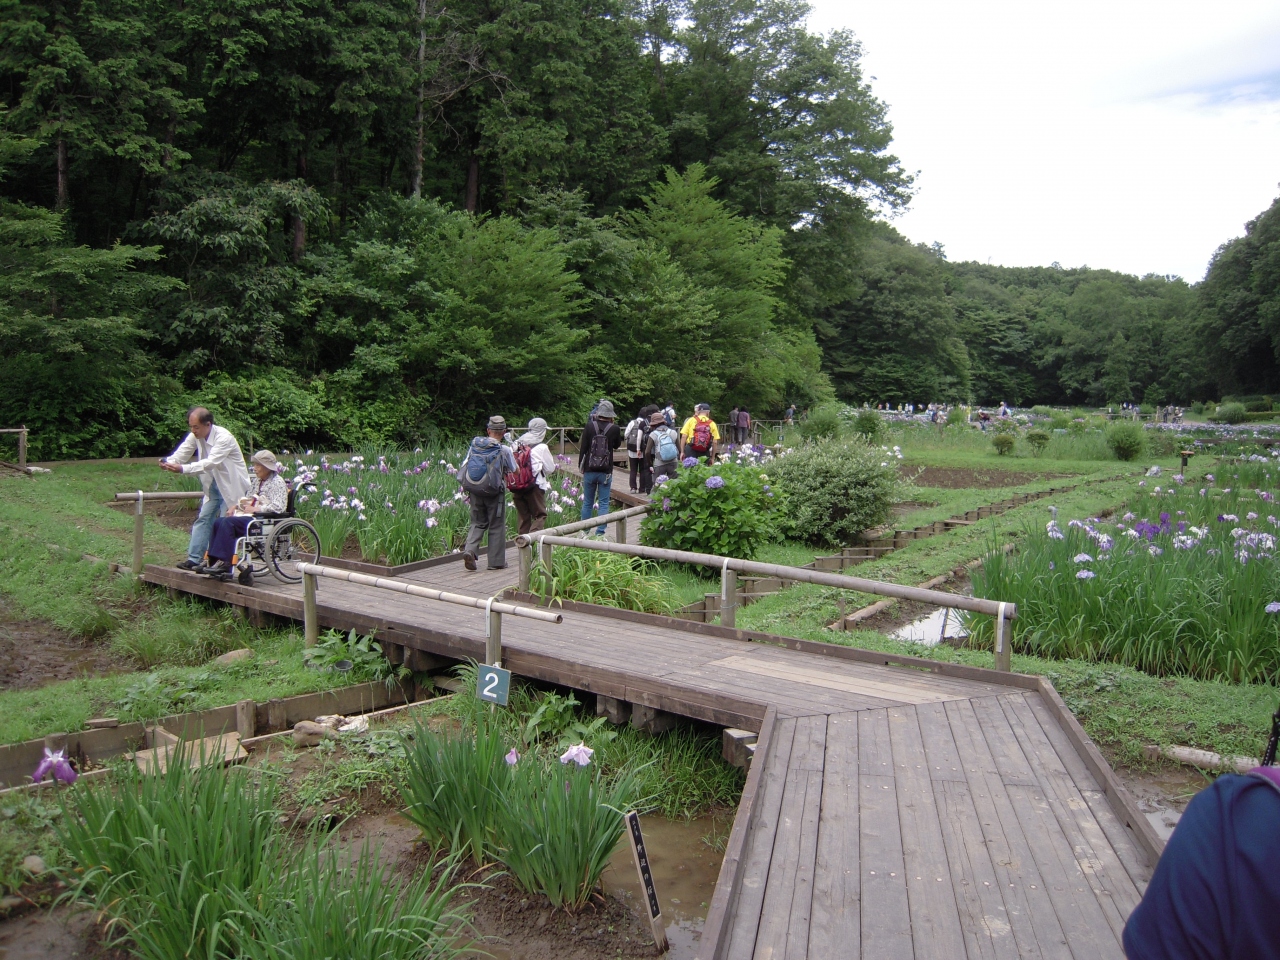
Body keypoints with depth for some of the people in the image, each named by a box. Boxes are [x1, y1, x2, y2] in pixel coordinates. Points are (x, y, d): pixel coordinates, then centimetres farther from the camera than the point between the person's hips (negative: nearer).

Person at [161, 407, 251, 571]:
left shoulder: (224, 438, -25)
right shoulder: (194, 437, -3)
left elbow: (211, 462, -35)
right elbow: (181, 453, -9)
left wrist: (182, 469, -44)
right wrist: (168, 462, -32)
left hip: (232, 486, -7)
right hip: (214, 485, 7)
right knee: (203, 520, 6)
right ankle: (194, 558, 9)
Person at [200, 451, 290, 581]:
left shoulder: (277, 482, -5)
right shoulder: (257, 481, 21)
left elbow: (278, 507, -17)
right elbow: (247, 499, 27)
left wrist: (256, 509, -18)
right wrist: (236, 506, 6)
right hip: (251, 516, 8)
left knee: (228, 522, -26)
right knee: (218, 522, -12)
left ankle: (224, 563, -25)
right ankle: (213, 561, -16)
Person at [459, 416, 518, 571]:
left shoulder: (474, 445, 1)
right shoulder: (504, 450, -10)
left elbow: (463, 467, 5)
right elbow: (514, 471, 3)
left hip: (474, 491, 4)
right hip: (494, 492, -3)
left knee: (478, 523, 16)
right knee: (496, 526, 8)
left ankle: (470, 550, -6)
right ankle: (496, 561, 13)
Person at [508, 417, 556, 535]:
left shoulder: (517, 444, 6)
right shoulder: (542, 447, -8)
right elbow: (550, 469, -1)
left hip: (516, 488, 5)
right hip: (535, 487, -5)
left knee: (522, 516, 15)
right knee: (540, 515, 4)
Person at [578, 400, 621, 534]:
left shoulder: (589, 426, -7)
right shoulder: (614, 429, -7)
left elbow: (583, 447, -4)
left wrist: (580, 465, 7)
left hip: (589, 471, 1)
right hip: (606, 472, -1)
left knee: (587, 503, 11)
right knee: (603, 503, 4)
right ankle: (600, 532, 0)